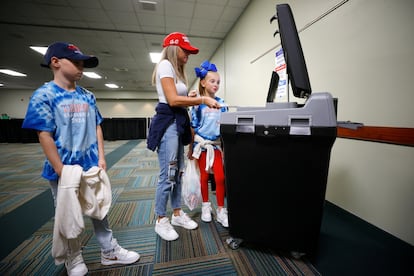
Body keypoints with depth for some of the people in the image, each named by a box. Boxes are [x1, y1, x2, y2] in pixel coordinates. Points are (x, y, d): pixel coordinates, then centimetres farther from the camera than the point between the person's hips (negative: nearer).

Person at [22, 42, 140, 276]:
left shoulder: (88, 96, 5)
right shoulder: (44, 95, -9)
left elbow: (97, 127, 7)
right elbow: (45, 135, -13)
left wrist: (101, 157, 0)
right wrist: (62, 172, -15)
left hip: (91, 165, 4)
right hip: (65, 167, -4)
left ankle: (109, 251, 32)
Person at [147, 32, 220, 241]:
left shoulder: (176, 70, 24)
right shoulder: (165, 65, -5)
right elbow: (172, 100, -18)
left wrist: (189, 99, 9)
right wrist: (202, 100, -17)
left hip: (178, 123, 10)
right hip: (168, 123, -10)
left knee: (178, 172, 12)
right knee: (167, 175, -5)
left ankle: (177, 214, 26)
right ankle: (161, 221, 13)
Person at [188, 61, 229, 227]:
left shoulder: (222, 104, 5)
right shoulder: (197, 104, -2)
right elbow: (193, 127, -1)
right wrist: (190, 148, 0)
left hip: (217, 144, 2)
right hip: (202, 143, -2)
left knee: (220, 177, -1)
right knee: (204, 176, 10)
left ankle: (221, 210, 14)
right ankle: (206, 206, 28)